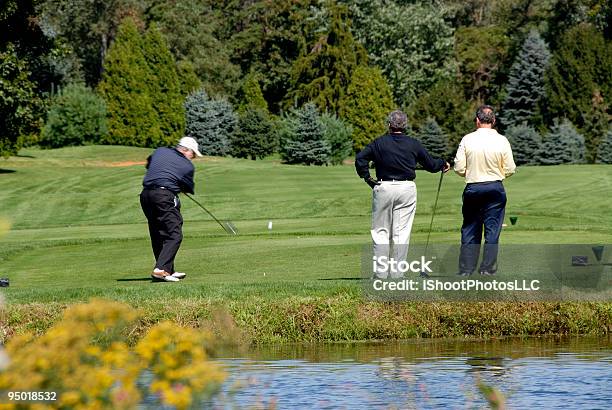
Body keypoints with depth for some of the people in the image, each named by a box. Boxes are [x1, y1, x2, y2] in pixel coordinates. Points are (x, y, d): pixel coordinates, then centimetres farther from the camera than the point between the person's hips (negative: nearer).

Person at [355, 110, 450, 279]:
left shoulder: (379, 143, 0)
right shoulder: (414, 144, 3)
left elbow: (360, 158, -10)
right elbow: (430, 164, 11)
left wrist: (367, 178, -1)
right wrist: (443, 163, 31)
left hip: (383, 188, -1)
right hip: (407, 189, 1)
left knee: (380, 231, 6)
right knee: (401, 232, 3)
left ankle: (380, 271, 1)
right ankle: (397, 272, 2)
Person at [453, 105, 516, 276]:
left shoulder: (467, 140, -6)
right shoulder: (502, 141, -6)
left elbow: (459, 168, -5)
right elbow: (510, 170, -2)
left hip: (472, 188, 1)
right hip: (495, 189, 0)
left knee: (469, 231, 9)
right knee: (492, 230, 5)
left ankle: (466, 269, 9)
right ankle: (488, 269, 3)